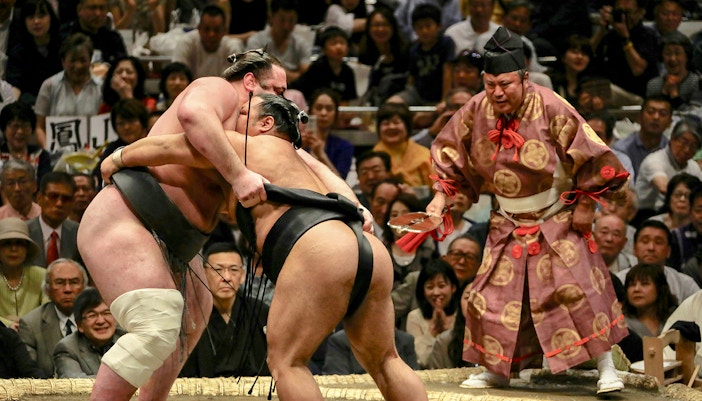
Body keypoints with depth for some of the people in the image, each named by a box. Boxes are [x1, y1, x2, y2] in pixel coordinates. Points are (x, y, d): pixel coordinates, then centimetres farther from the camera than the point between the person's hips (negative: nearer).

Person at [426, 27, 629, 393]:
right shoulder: (476, 111, -9)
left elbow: (591, 154, -15)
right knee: (493, 293, 5)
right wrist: (441, 197, -3)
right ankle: (496, 369, 21)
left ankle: (606, 368, -4)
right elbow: (450, 154, 6)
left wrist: (586, 204, -12)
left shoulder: (549, 108, -22)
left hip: (558, 221, -4)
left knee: (580, 289, -12)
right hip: (508, 224, 4)